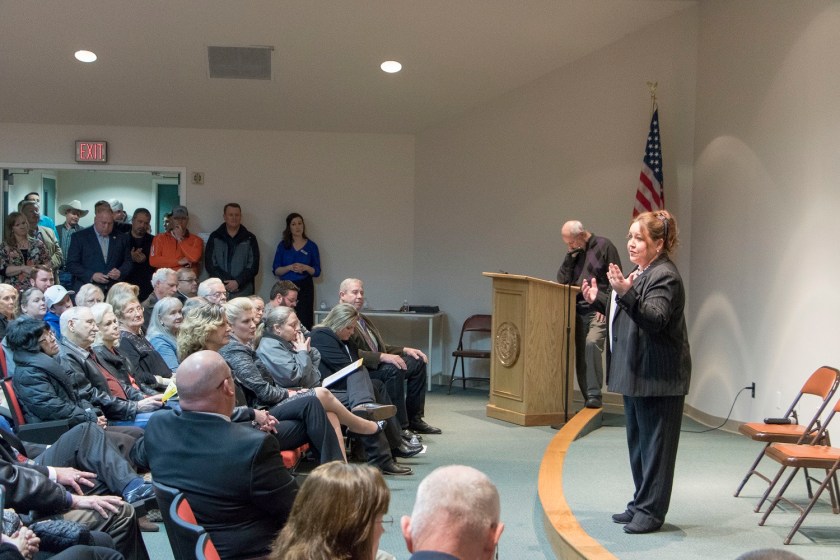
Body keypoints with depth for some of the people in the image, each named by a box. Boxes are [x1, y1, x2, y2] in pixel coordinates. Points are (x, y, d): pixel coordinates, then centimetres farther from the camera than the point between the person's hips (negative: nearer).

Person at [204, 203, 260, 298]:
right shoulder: (215, 237, 10)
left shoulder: (249, 238, 9)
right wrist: (227, 282, -9)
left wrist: (238, 282, -11)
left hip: (243, 292, 0)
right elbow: (209, 264, 3)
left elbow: (253, 266, 4)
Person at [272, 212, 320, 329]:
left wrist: (306, 268, -13)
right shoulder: (283, 245, 9)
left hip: (305, 288, -1)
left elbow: (317, 272, 7)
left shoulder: (311, 246, 7)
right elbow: (276, 270, 4)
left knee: (304, 321, -12)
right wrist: (290, 267, -14)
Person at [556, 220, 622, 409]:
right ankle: (588, 400, 8)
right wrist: (570, 257, -2)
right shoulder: (574, 252, 16)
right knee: (580, 354, 2)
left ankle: (594, 395, -24)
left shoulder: (603, 246, -2)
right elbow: (562, 280, 9)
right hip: (578, 312, 6)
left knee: (592, 343, -26)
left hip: (599, 311, -6)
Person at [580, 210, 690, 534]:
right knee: (638, 441, 17)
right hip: (637, 373, 11)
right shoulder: (641, 273, 15)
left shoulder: (664, 276, -16)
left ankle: (651, 510, 5)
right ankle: (642, 504, 28)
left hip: (659, 377, -11)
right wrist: (599, 300, 17)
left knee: (654, 443, -2)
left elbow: (655, 319, -30)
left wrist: (626, 293, -41)